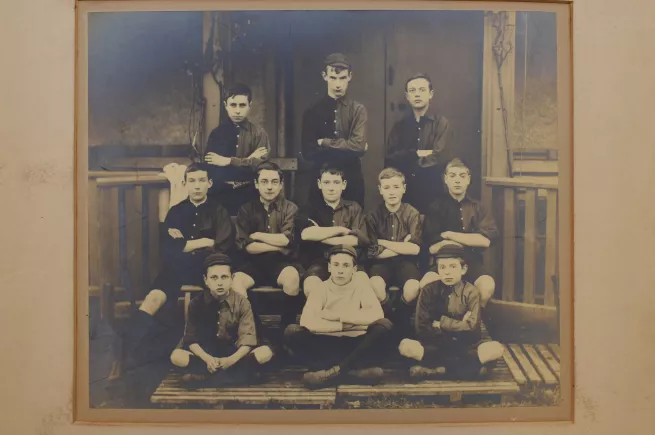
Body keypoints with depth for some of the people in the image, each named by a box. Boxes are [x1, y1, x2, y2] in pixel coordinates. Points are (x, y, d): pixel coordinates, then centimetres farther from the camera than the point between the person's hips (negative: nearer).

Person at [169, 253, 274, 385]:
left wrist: (231, 360, -32)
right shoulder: (196, 303, -6)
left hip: (233, 353, 0)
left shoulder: (242, 303, -8)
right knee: (176, 356, -29)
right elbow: (191, 339, -8)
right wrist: (207, 359, -28)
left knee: (265, 353, -27)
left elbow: (247, 339, -13)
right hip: (205, 353, 1)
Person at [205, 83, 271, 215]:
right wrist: (248, 160, -11)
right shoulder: (217, 133, 3)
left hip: (249, 195, 0)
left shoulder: (258, 133, 3)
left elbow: (260, 165, -11)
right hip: (221, 195, 0)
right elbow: (212, 169, -9)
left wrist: (229, 161, -13)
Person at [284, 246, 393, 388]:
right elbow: (307, 322, -18)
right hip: (327, 345, 1)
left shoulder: (361, 281, -1)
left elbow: (376, 315, -18)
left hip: (357, 345, 0)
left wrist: (335, 315, -15)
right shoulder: (320, 289, 0)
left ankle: (335, 371, -27)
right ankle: (355, 369, -29)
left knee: (383, 325, -27)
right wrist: (344, 325, -16)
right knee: (292, 332, -24)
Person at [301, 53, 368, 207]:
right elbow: (308, 152, -7)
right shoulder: (313, 111, 3)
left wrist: (324, 143, -9)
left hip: (351, 179, 0)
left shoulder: (357, 109, 1)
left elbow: (358, 146, -14)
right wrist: (347, 149, -12)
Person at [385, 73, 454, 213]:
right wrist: (416, 154, -13)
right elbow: (389, 159, -1)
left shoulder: (442, 124, -2)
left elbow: (440, 158, -15)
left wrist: (406, 159, -6)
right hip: (404, 192, 3)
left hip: (432, 193, -3)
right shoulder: (399, 126, 10)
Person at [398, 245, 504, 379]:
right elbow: (422, 327, -8)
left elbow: (471, 328, -10)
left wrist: (441, 323, -10)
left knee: (495, 349, -28)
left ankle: (438, 369, -24)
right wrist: (458, 326, -12)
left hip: (464, 346, 0)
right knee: (405, 346, -29)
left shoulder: (471, 292, -3)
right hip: (436, 345, 0)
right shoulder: (428, 291, -2)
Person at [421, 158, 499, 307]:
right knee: (425, 285, -32)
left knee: (488, 287, -31)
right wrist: (470, 241, -2)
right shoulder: (437, 207, 6)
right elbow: (432, 248, -3)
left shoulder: (477, 207, 11)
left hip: (471, 261, 1)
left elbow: (485, 241, -6)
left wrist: (449, 235, -7)